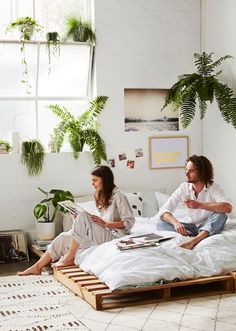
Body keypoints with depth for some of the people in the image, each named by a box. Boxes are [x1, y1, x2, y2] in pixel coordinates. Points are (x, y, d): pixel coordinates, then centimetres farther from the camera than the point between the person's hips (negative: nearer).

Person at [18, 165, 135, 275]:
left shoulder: (118, 196, -8)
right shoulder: (102, 196, 19)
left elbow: (129, 222, -13)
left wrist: (105, 224, -21)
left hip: (113, 236, -8)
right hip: (103, 235, 8)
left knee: (82, 216, -27)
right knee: (64, 238, -8)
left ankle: (69, 258, -19)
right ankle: (37, 267, -1)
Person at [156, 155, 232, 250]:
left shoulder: (213, 188, -15)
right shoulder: (184, 188, -8)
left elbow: (228, 207, -35)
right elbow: (163, 210, -14)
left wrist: (200, 205, -38)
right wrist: (176, 222, -36)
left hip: (208, 226, -3)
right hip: (190, 226, 3)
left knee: (220, 216, -33)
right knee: (160, 223, -20)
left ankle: (194, 240, -51)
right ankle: (200, 236, -33)